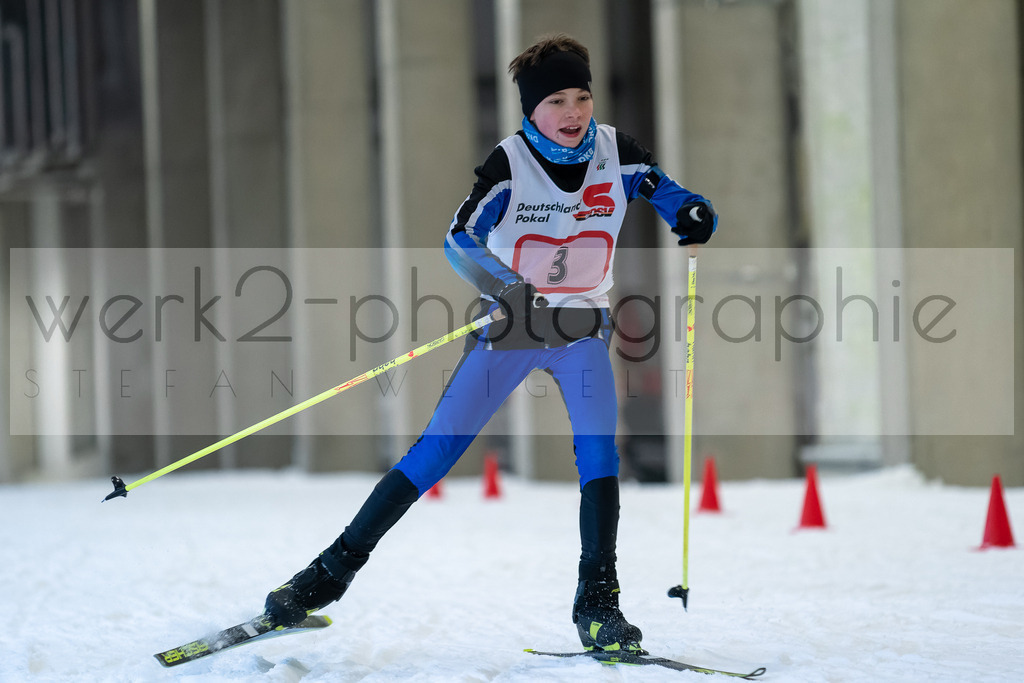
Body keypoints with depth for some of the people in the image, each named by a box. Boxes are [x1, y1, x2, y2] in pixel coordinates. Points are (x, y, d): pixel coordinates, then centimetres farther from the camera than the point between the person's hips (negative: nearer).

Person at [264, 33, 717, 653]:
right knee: (441, 445, -7)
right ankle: (336, 569, 0)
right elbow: (460, 239, -27)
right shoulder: (511, 161, -16)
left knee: (598, 446, -19)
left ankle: (597, 601, -14)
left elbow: (675, 197, -1)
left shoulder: (616, 152, -7)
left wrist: (695, 215, -26)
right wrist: (504, 288, -47)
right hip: (511, 323, -2)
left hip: (582, 325, 2)